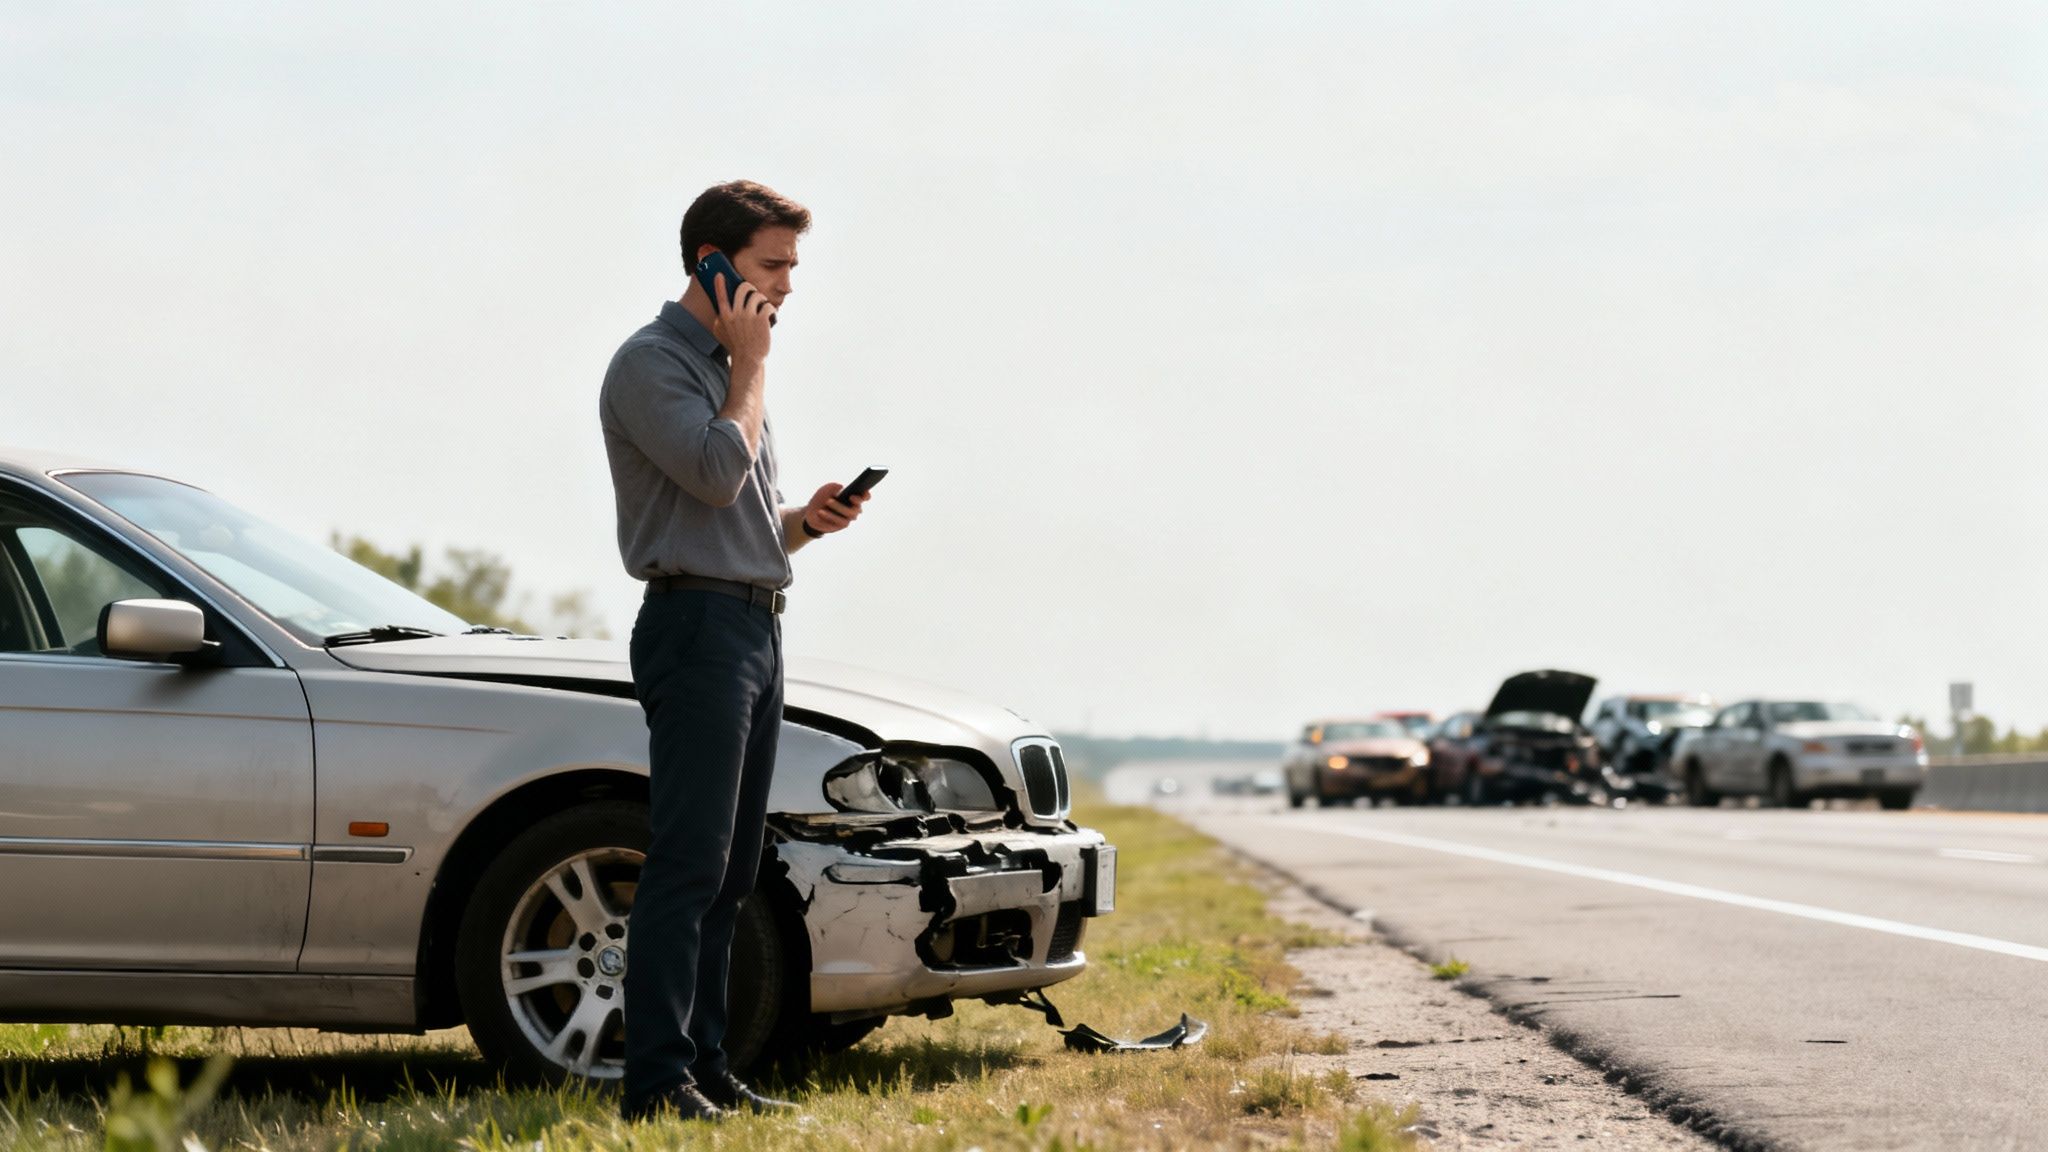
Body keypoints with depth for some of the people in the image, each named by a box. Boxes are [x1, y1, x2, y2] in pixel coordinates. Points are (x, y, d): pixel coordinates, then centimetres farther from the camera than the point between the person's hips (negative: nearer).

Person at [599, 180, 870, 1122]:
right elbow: (717, 472, -21)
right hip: (697, 626, -9)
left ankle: (705, 1066, 12)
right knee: (687, 864, -13)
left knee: (729, 874, 9)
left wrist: (805, 520, 6)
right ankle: (656, 1078, -13)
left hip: (756, 631, 9)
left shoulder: (729, 370, 22)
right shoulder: (651, 363, -7)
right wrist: (751, 365, -8)